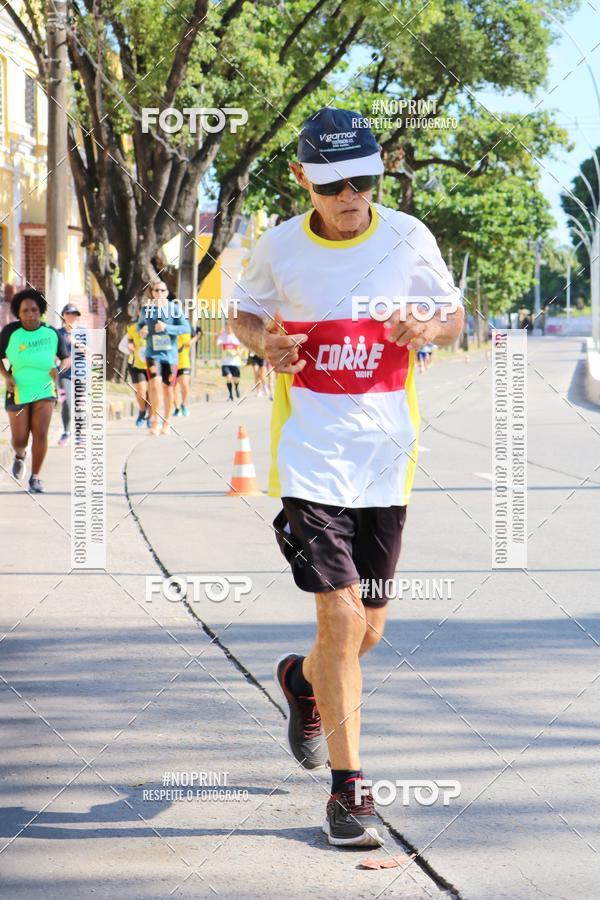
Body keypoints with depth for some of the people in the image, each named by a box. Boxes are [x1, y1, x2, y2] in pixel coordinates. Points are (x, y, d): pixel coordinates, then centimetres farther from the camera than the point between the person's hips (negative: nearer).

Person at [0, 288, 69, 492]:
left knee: (40, 433, -11)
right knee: (20, 439, 2)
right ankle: (19, 456, 40)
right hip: (18, 391, 0)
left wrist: (59, 369, -15)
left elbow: (66, 358, 7)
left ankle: (35, 478, 3)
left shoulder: (52, 334, -5)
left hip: (45, 389, 0)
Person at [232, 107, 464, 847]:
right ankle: (347, 787, -3)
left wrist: (428, 327, -12)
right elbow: (246, 313, 14)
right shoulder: (279, 248, -2)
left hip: (384, 458, 2)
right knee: (342, 618, -14)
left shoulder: (407, 238, 0)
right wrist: (262, 341, -9)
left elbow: (453, 314, 11)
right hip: (310, 458, -2)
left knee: (366, 631, 10)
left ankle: (303, 679, 46)